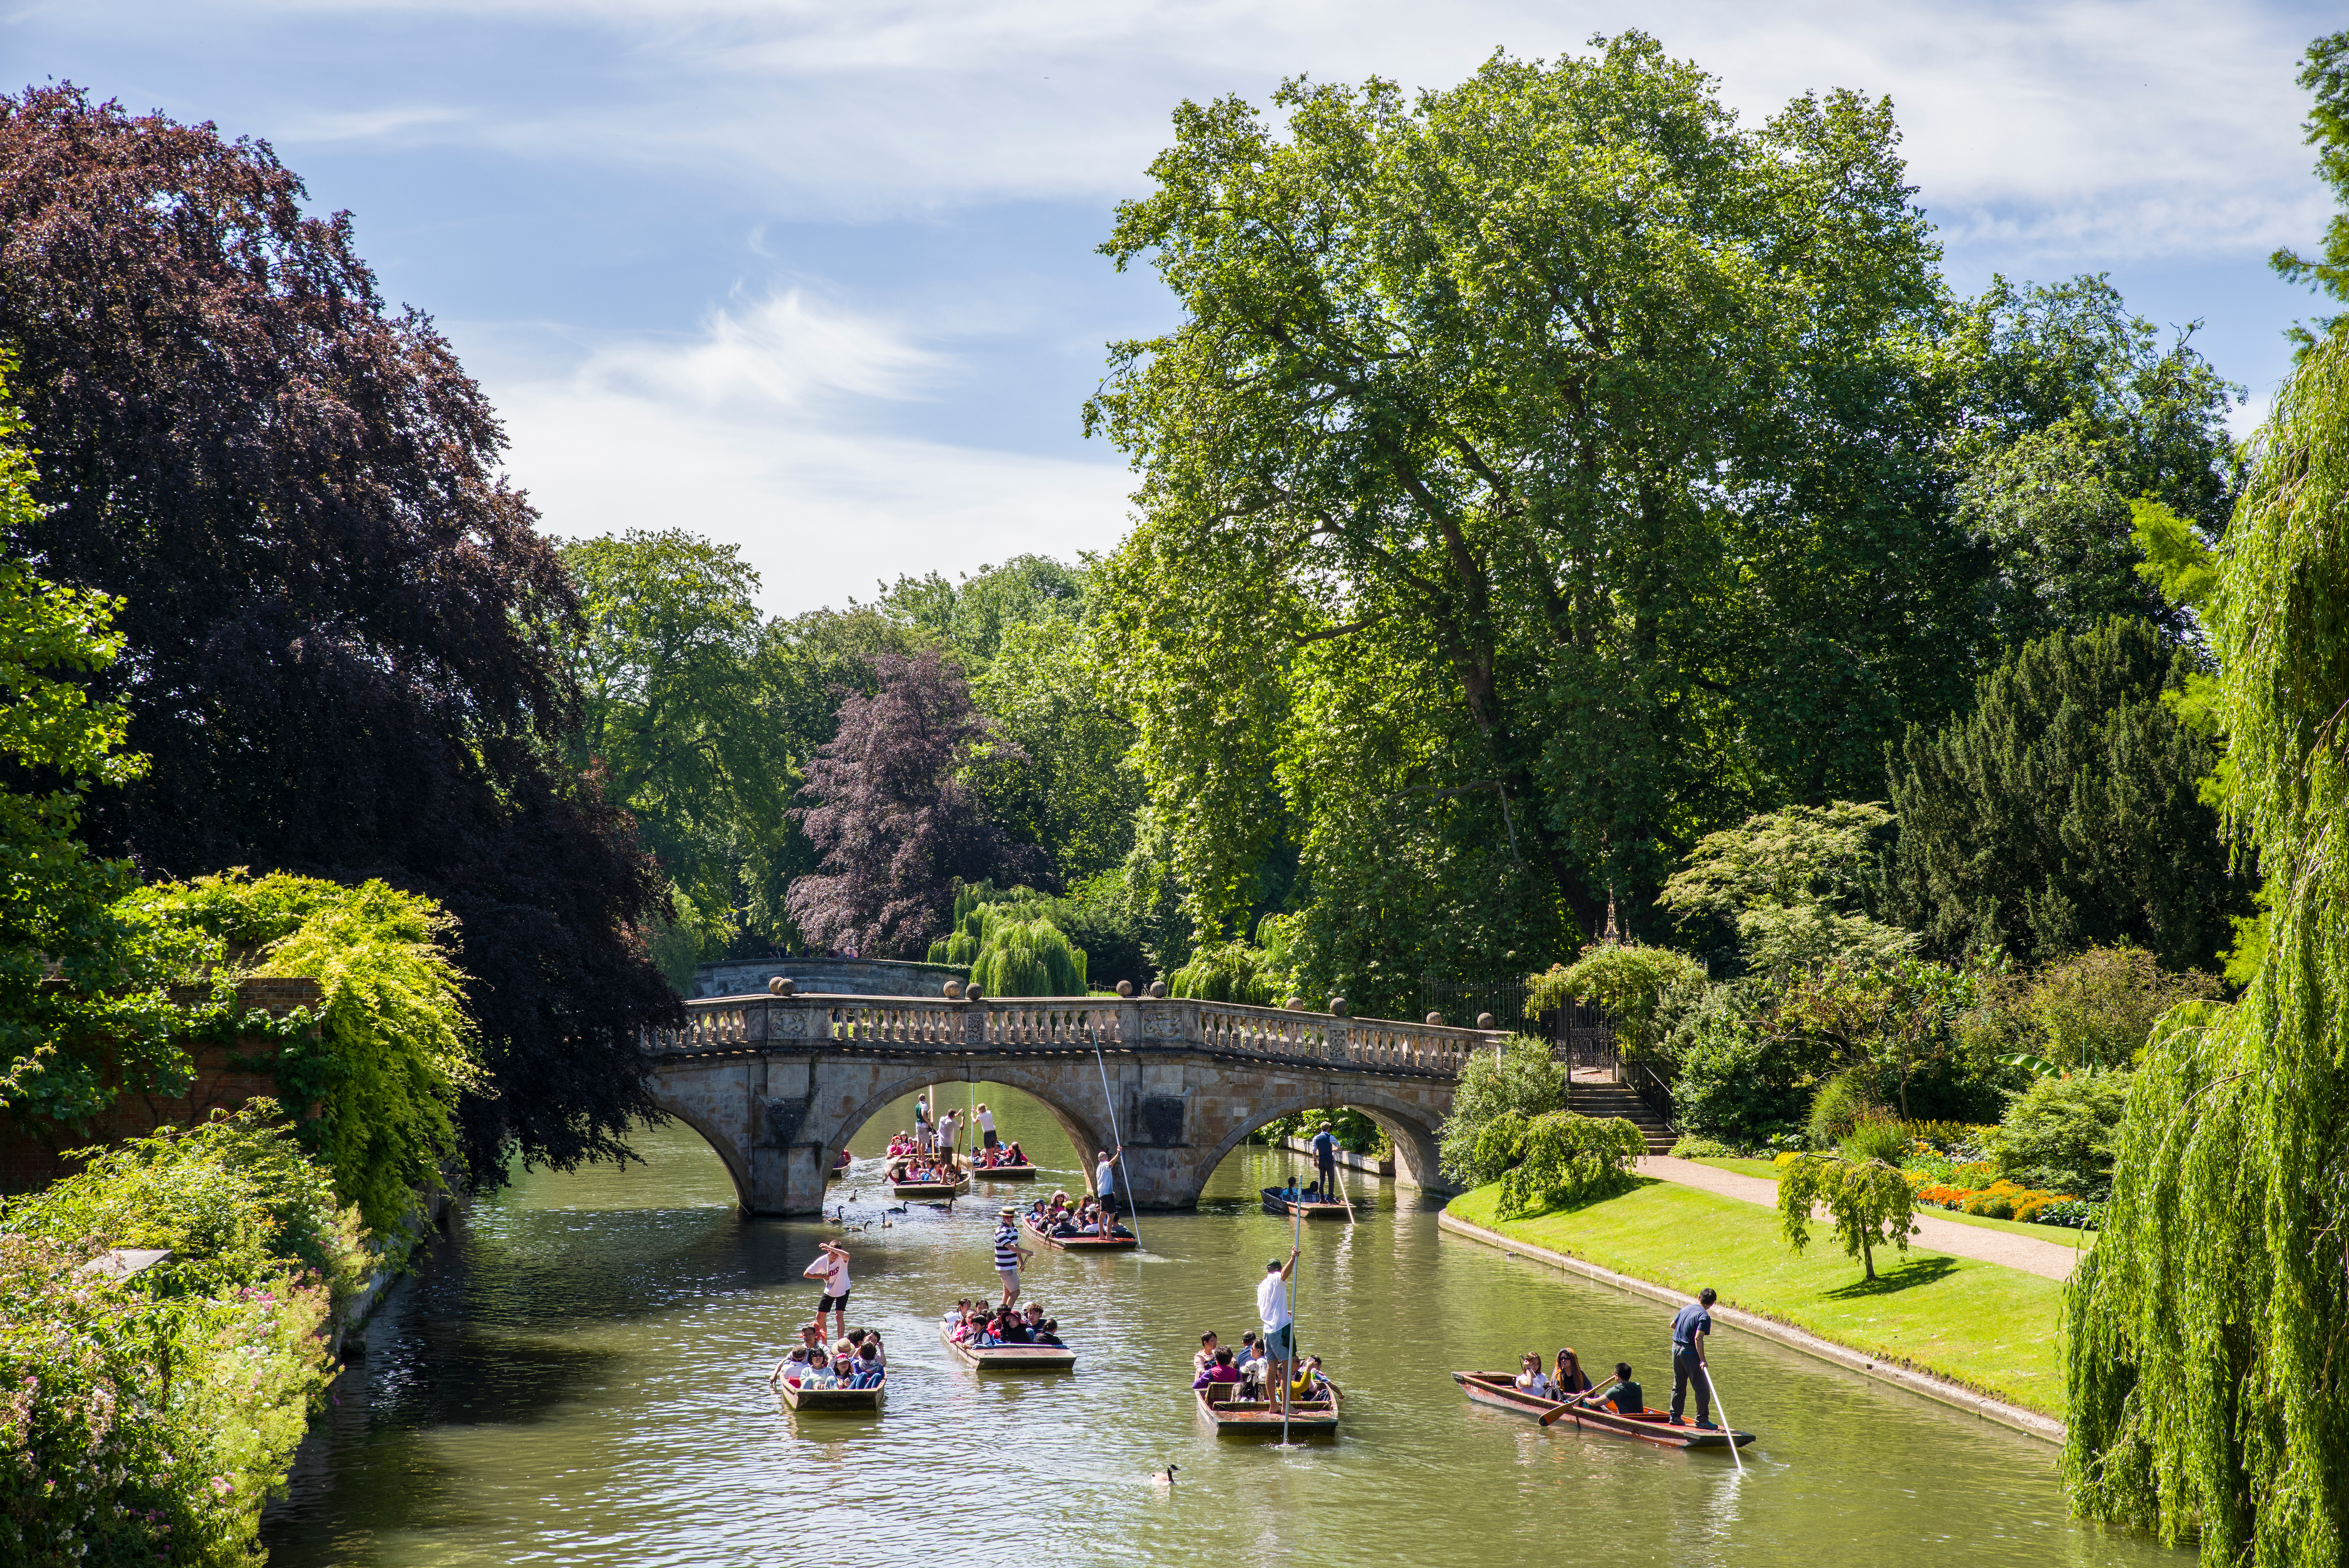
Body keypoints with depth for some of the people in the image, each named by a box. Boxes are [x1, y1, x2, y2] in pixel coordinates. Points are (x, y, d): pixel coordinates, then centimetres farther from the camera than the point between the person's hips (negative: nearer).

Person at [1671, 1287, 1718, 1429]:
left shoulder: (1685, 1309, 8)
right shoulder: (1704, 1316, -14)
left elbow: (1673, 1325, 23)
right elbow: (1698, 1338, -23)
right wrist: (1702, 1360, -25)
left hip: (1676, 1348, 7)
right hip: (1690, 1352, -7)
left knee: (1679, 1385, 19)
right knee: (1702, 1388, -2)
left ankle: (1675, 1416, 23)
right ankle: (1702, 1420, -5)